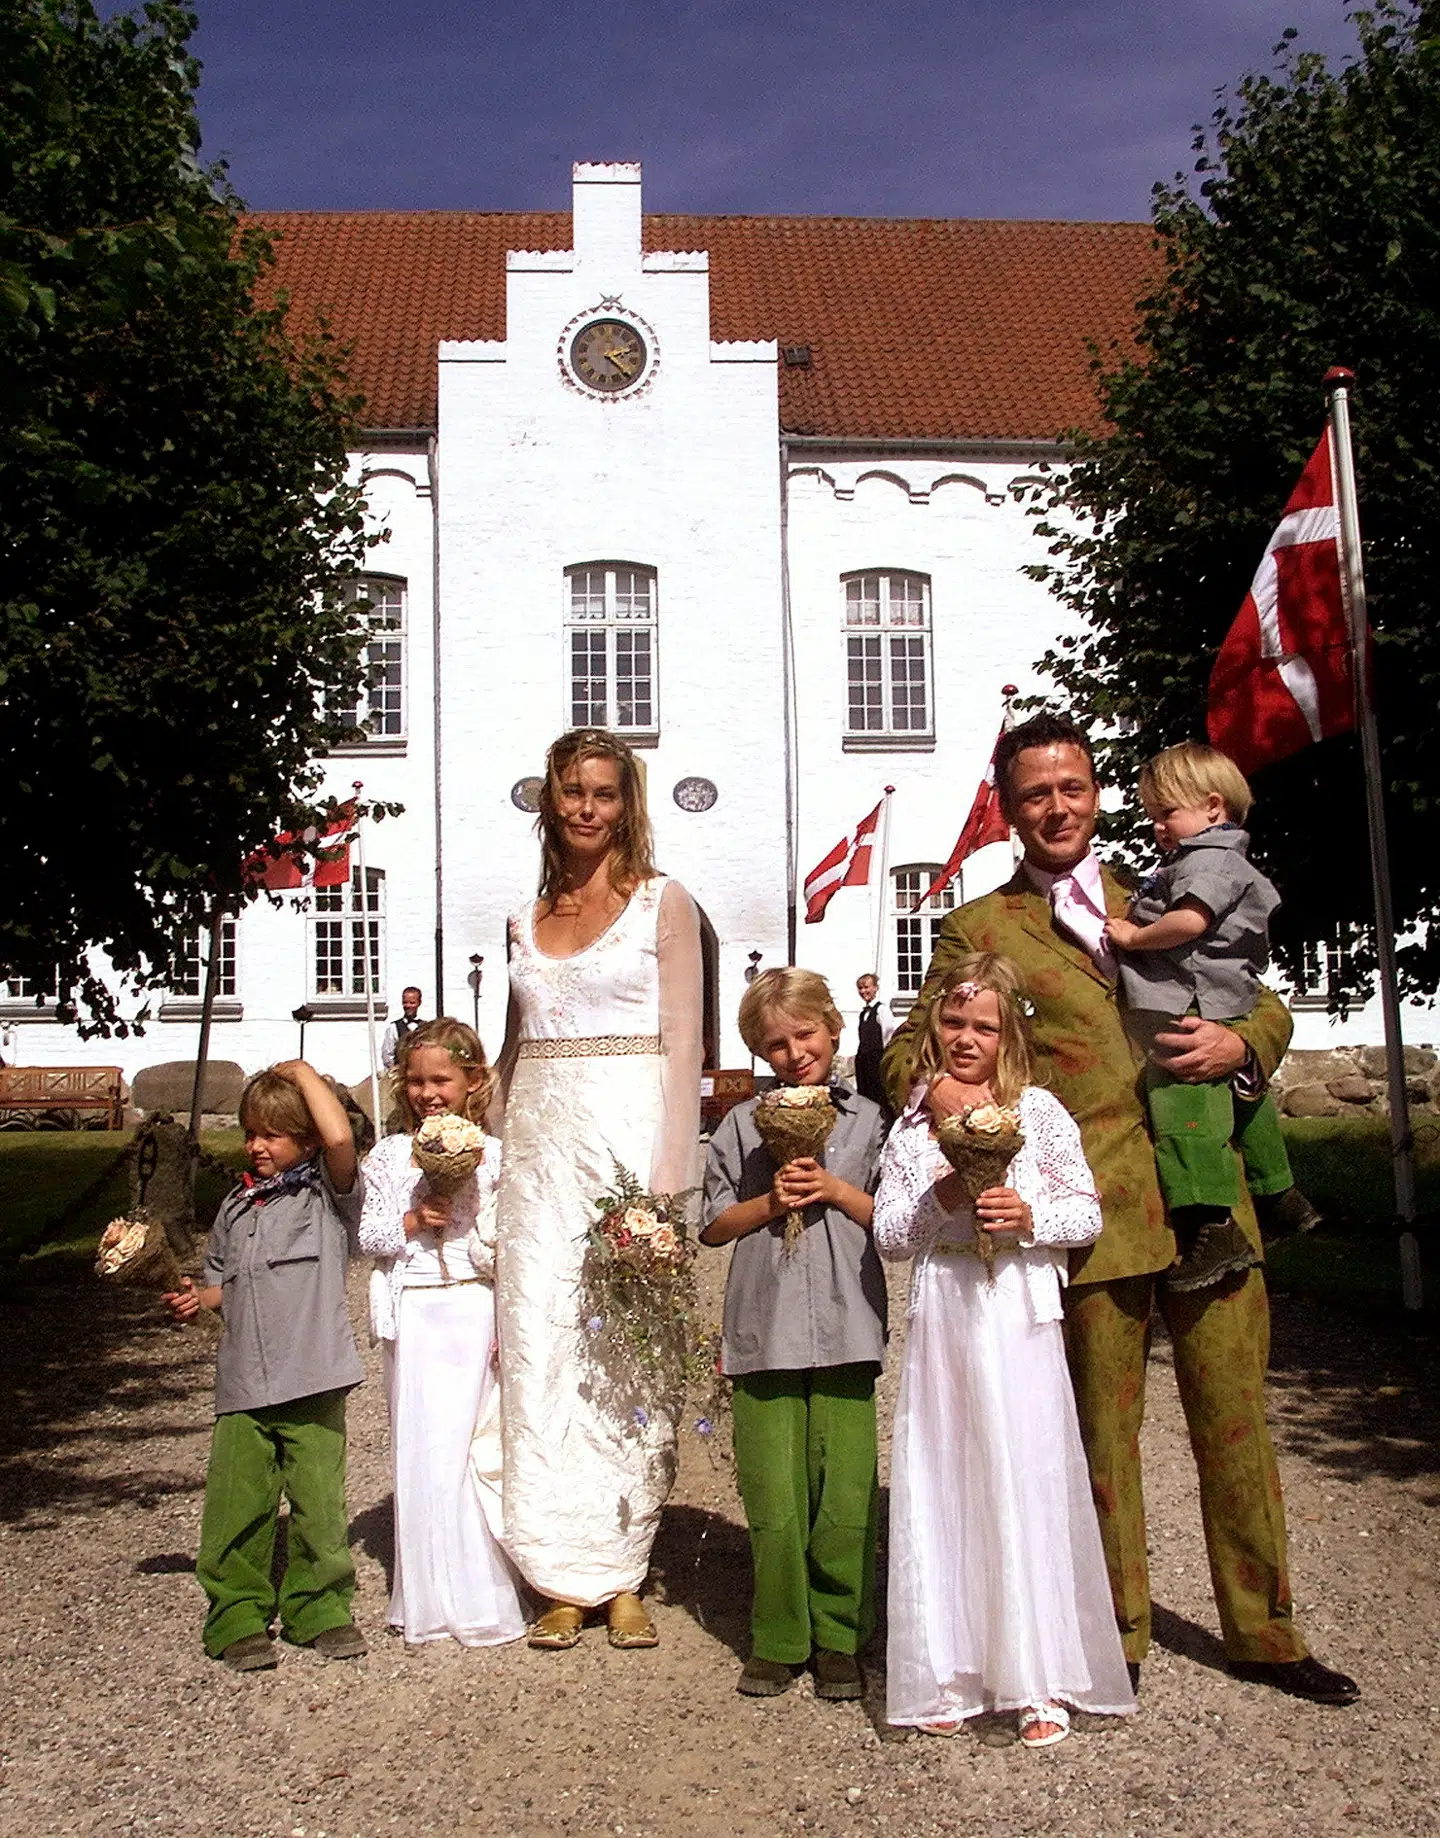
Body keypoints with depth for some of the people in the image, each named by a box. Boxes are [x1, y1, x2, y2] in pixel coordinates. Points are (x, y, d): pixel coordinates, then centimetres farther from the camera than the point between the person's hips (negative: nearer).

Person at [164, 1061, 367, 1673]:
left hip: (313, 1382, -4)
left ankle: (320, 1609, 19)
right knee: (237, 1508, -1)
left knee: (319, 1506, 1)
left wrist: (302, 1072, -10)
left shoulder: (328, 1194, 1)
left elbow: (340, 1139, -20)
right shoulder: (237, 1208, 17)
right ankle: (240, 1617, 14)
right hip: (243, 1386, 4)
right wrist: (195, 1297, 5)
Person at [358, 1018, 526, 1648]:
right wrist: (411, 1222, -12)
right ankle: (429, 1598, 16)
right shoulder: (390, 1156, 7)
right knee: (420, 1448, 4)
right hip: (414, 1312, 2)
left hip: (473, 1307, -2)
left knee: (467, 1444, -1)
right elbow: (369, 1234, 5)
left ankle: (476, 1596, 12)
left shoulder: (491, 1155, 2)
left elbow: (503, 1244, 2)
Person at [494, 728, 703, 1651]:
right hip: (540, 1142, 4)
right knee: (541, 1349, 1)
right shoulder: (527, 919, 14)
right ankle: (567, 1577, 11)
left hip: (631, 1132, -4)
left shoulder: (664, 903, 2)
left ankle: (622, 1573, 11)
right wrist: (496, 1160, 11)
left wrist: (669, 1179, -12)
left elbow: (683, 1047, -3)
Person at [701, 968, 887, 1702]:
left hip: (845, 1330, 0)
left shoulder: (869, 1120, 8)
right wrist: (770, 1201, -5)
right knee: (773, 1502, 2)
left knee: (845, 1498, 1)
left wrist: (835, 1190, -6)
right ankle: (778, 1641, 18)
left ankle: (839, 1639, 19)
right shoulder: (743, 1125, 10)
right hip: (763, 1331, 1)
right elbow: (712, 1226, 11)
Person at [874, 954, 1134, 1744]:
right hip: (940, 1321, 3)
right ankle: (949, 1676, 18)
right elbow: (887, 1234, 6)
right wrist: (937, 1200, -12)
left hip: (1019, 1320, -2)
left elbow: (1087, 1214, 2)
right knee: (940, 1493, 6)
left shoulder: (1039, 1112, 1)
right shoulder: (912, 1124, 9)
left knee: (1028, 1490, -1)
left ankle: (1042, 1683, 12)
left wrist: (1028, 1216, -16)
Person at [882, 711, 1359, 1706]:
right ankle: (1117, 1635, 24)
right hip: (1093, 1212, -3)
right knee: (1104, 1429, 5)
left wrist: (1240, 1042, -3)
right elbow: (908, 1050, 5)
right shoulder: (978, 929, 6)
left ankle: (1264, 1633, 27)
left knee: (1237, 1419, 10)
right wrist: (934, 1088, -19)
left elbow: (1267, 1003, 21)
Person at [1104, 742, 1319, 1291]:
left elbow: (1190, 920, -25)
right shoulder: (1225, 861, 25)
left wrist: (1133, 937, -13)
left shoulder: (1208, 858, -8)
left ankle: (1211, 1228, -23)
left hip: (1184, 1014, -12)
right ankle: (1277, 1195, 40)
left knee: (1183, 1112, -17)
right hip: (1221, 1018, 12)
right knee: (1240, 1101, 24)